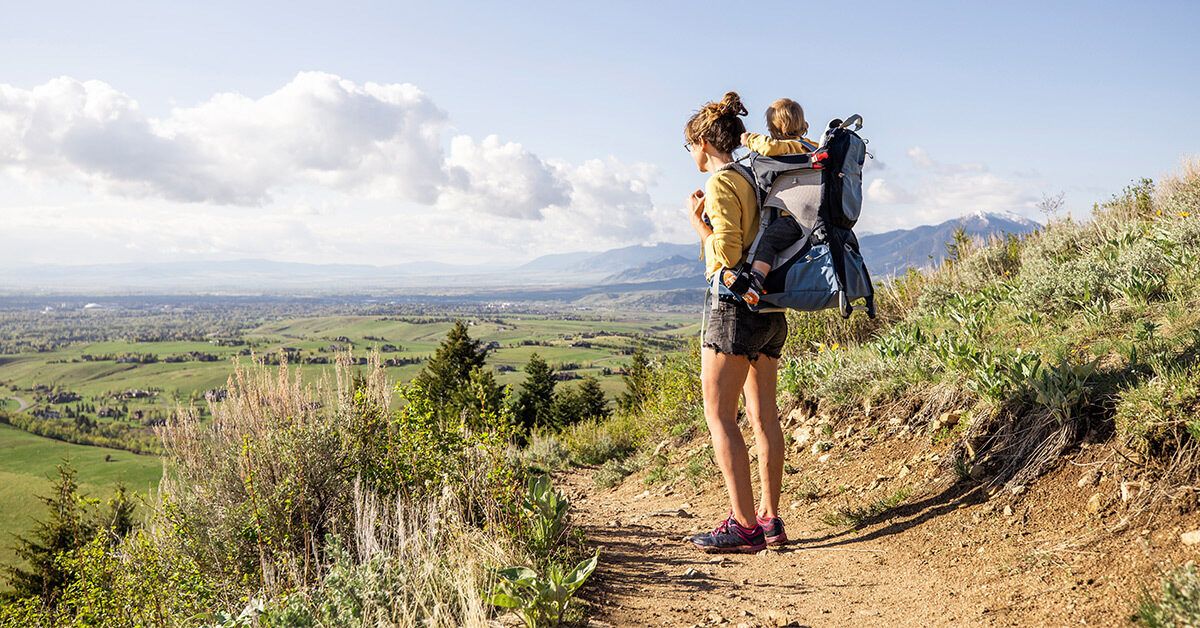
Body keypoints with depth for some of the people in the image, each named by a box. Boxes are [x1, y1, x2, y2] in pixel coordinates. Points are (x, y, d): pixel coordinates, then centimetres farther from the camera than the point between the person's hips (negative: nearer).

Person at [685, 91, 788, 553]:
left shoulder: (720, 183, -11)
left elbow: (727, 253, -19)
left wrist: (696, 219, -6)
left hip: (734, 305, -9)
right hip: (769, 307, 9)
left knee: (719, 414, -4)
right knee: (764, 414, 9)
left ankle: (744, 525, -5)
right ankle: (770, 519, 14)